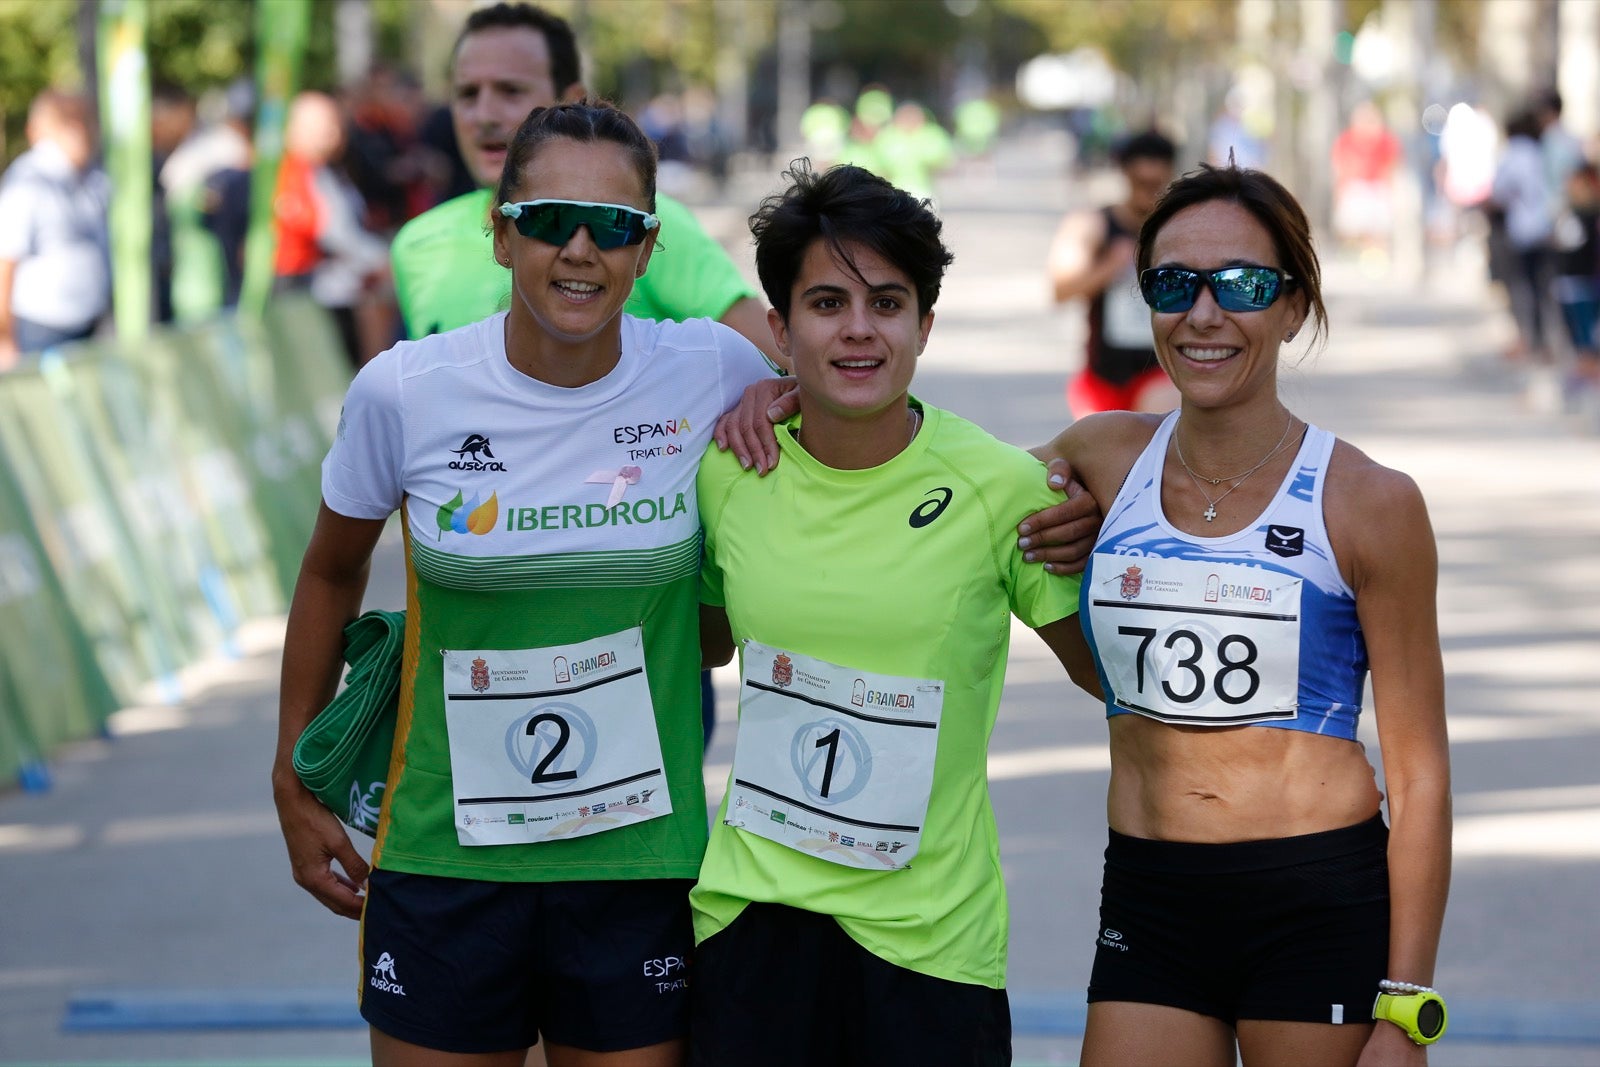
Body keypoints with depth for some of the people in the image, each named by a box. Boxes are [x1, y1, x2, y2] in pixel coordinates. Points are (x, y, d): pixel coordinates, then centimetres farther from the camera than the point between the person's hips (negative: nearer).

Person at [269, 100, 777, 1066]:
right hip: (445, 865, 0)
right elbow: (332, 575, 11)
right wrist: (295, 781, 15)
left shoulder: (712, 373, -6)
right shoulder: (404, 394, -7)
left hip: (639, 866, 0)